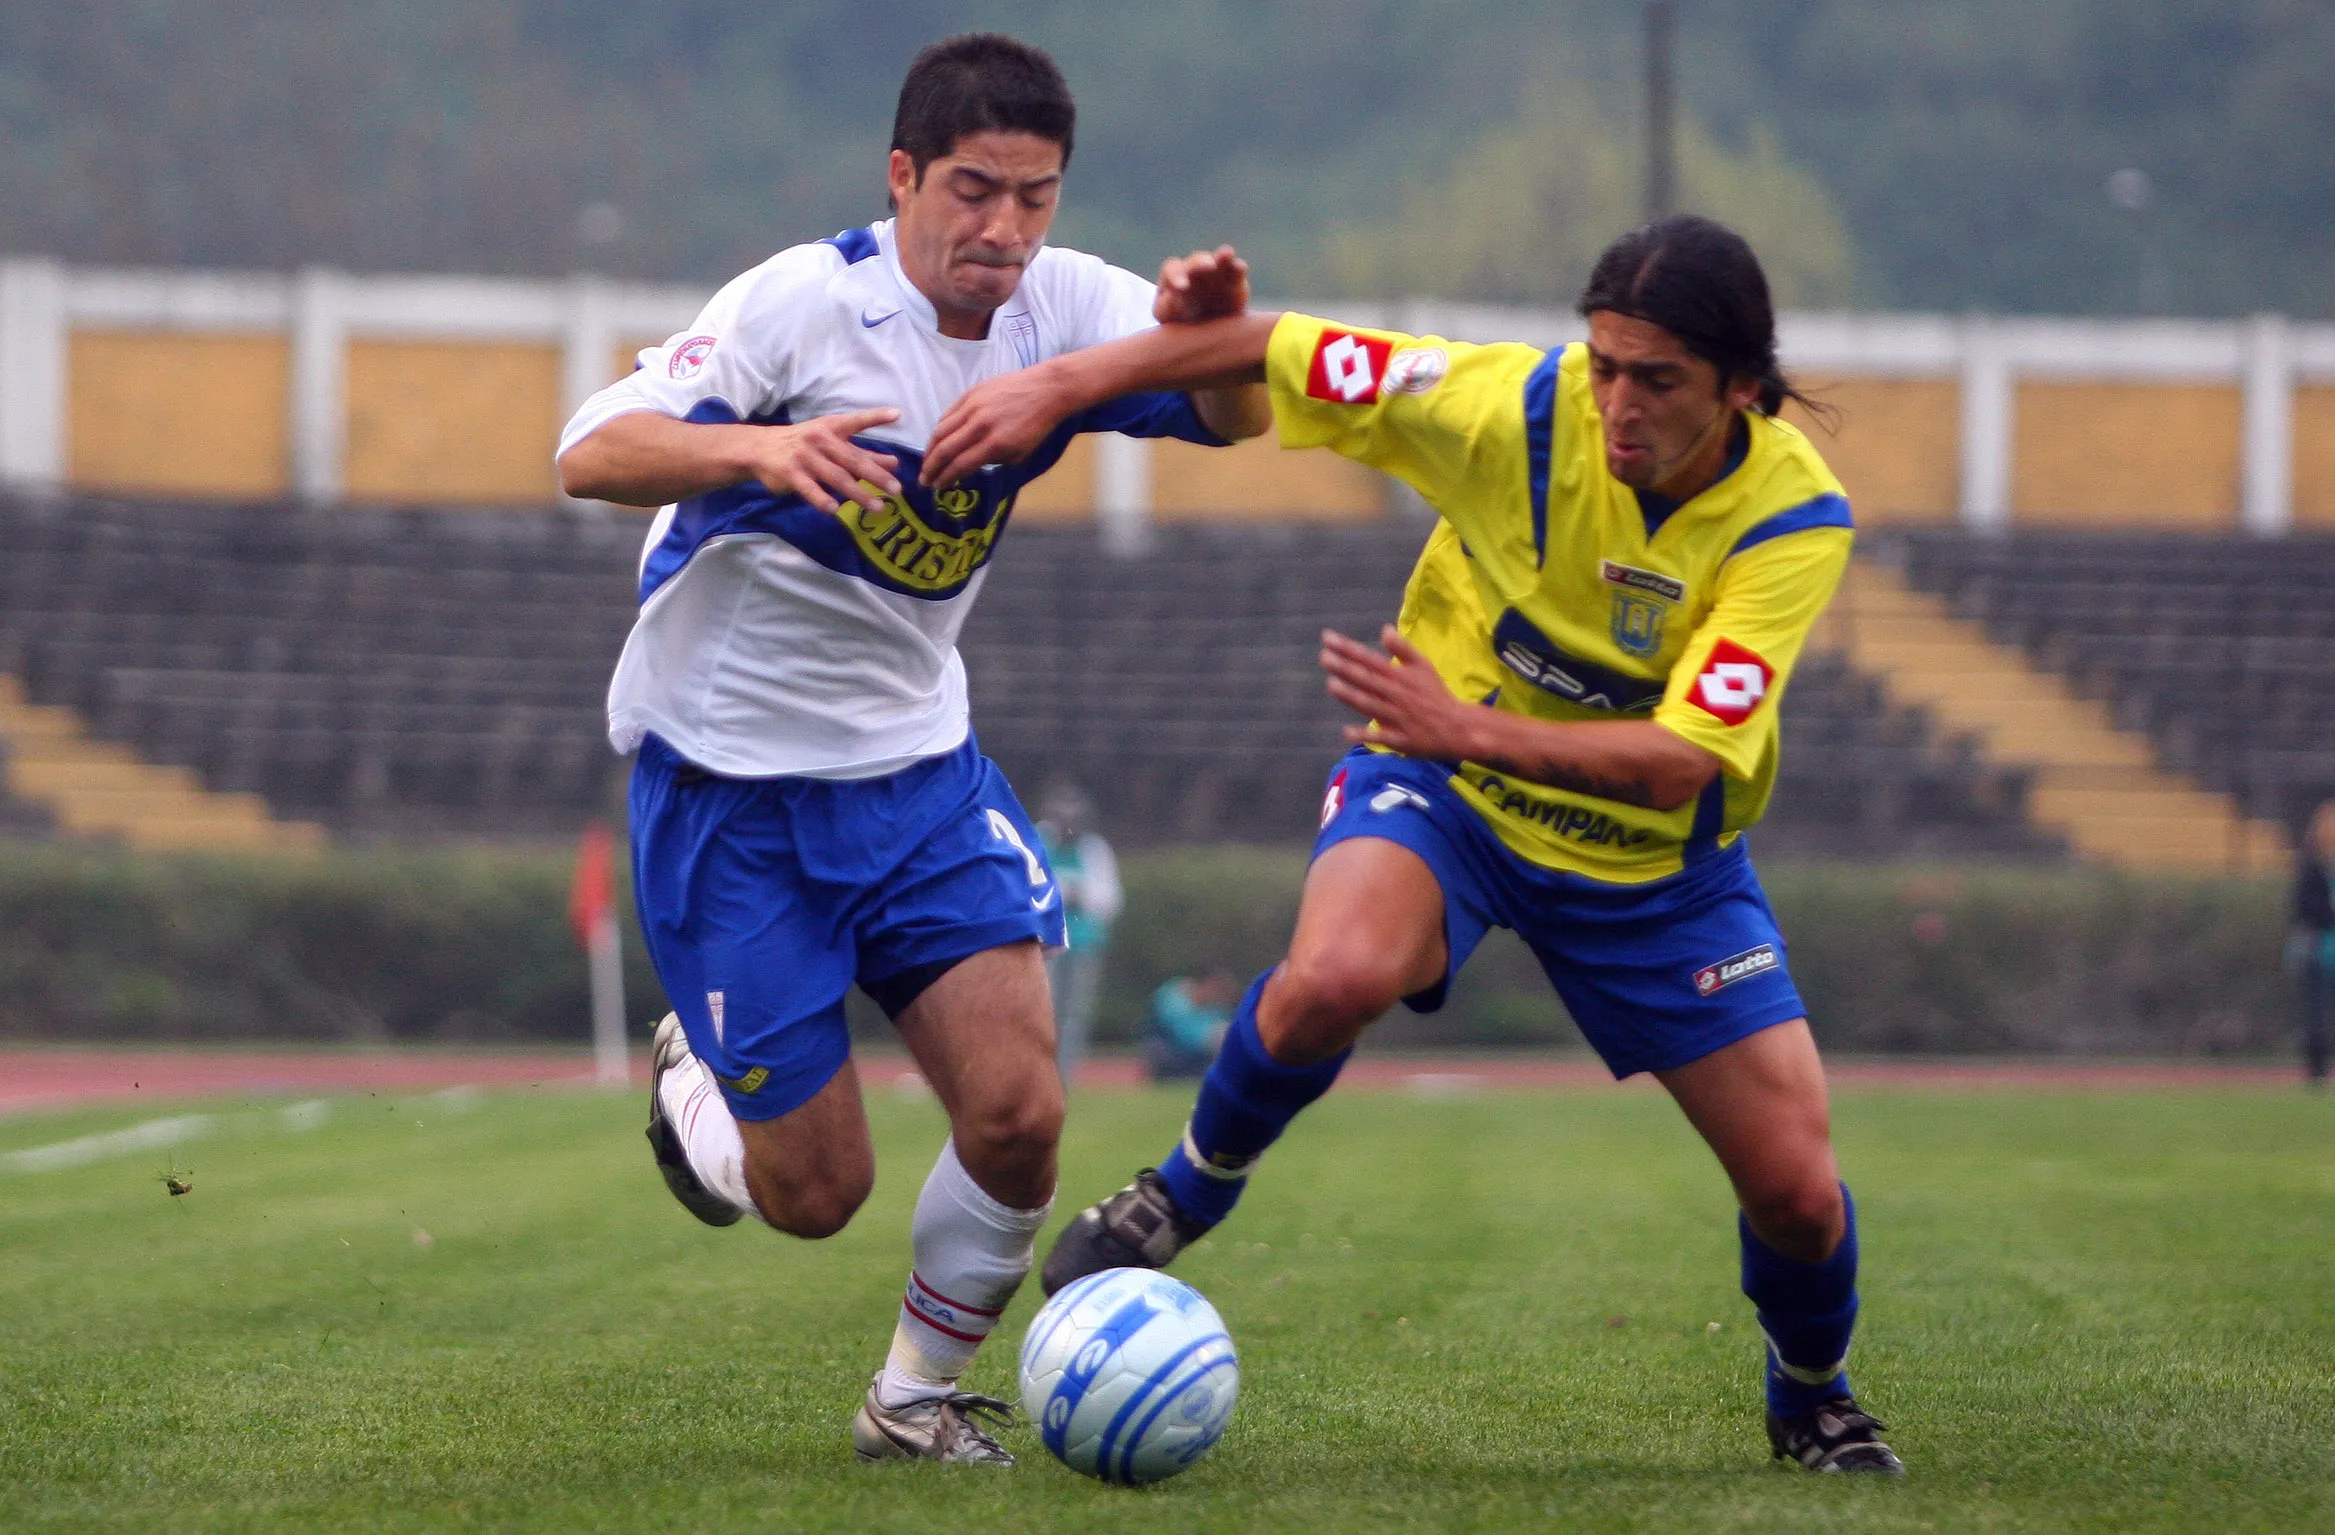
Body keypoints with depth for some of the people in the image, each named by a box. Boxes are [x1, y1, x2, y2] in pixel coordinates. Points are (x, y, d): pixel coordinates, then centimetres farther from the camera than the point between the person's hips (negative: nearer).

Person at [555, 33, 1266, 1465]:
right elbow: (593, 456, -27)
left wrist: (1218, 334, -32)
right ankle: (695, 1083, 34)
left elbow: (1232, 418, -9)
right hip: (730, 787, -4)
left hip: (916, 767, 4)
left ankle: (918, 1397, 14)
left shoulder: (1062, 303, -5)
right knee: (816, 1194, -1)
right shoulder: (807, 300, -20)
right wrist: (758, 448, -47)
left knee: (1019, 1115, -12)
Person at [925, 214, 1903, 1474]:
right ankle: (1186, 1192, -5)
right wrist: (1058, 386, -19)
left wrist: (1475, 729, -44)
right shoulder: (1514, 409, -24)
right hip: (1442, 796, -1)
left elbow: (1684, 761, -32)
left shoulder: (1795, 519, -24)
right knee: (1335, 979, -37)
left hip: (1653, 856, 1)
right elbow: (1275, 350, -14)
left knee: (1797, 1194, -4)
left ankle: (1813, 1399, 32)